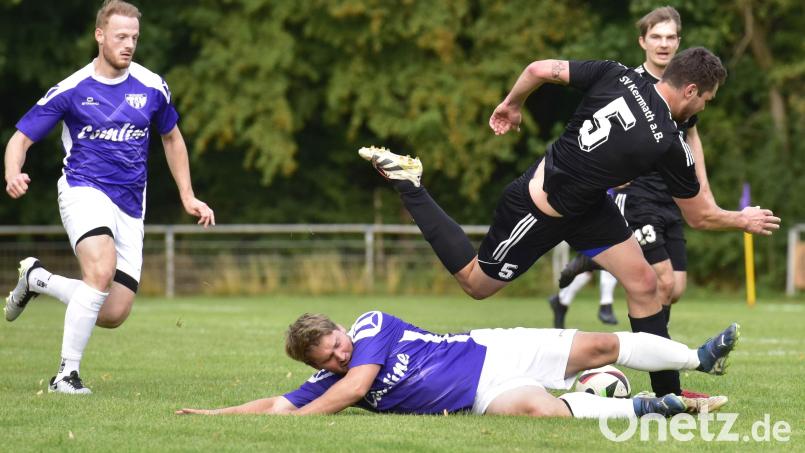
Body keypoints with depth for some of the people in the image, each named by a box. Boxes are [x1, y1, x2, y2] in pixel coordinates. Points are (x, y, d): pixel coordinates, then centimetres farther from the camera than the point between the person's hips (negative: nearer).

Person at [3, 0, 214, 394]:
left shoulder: (151, 88, 4)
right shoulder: (71, 90, -5)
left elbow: (171, 138, 22)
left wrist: (187, 197, 18)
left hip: (130, 207, 4)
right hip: (84, 191, -4)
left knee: (113, 315, -3)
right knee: (101, 270, -33)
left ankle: (37, 279, 23)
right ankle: (66, 373, -21)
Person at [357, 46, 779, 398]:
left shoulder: (618, 76, -13)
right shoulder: (667, 143, -27)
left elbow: (539, 69, -8)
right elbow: (700, 216, -12)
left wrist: (511, 105, 10)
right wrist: (744, 220, 6)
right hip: (539, 215, -8)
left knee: (643, 282, 4)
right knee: (476, 283, 17)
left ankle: (668, 392, 9)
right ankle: (408, 184, 18)